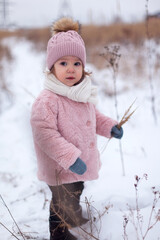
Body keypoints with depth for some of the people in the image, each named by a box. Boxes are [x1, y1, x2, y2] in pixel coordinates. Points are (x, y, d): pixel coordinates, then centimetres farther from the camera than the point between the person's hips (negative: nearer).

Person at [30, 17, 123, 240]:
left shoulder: (84, 94, 1)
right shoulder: (47, 100, -28)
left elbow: (92, 116, 19)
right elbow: (43, 132, -30)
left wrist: (109, 126, 3)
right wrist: (69, 157, -32)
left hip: (81, 163, 8)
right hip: (60, 169, -8)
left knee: (76, 193, 30)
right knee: (63, 204, 10)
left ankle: (75, 217, 57)